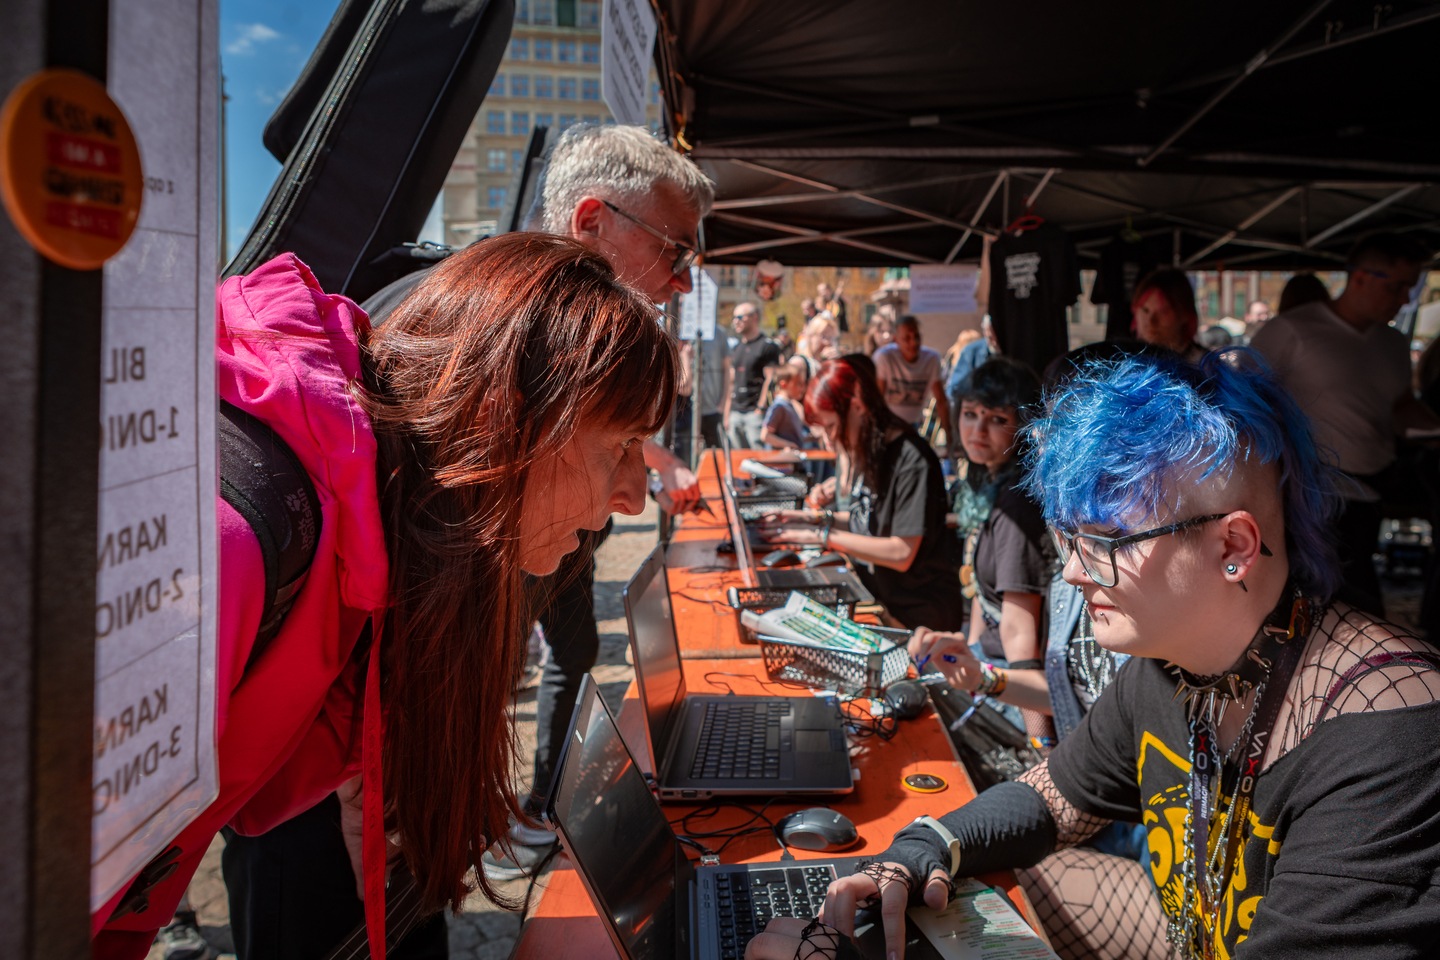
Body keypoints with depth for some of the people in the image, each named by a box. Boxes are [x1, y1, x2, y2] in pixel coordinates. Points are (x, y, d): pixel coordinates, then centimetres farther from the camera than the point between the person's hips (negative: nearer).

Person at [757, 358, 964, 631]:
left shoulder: (912, 460, -21)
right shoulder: (866, 451, 4)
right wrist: (817, 518, 1)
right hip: (876, 594, 7)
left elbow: (901, 553, -23)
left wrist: (823, 535, -18)